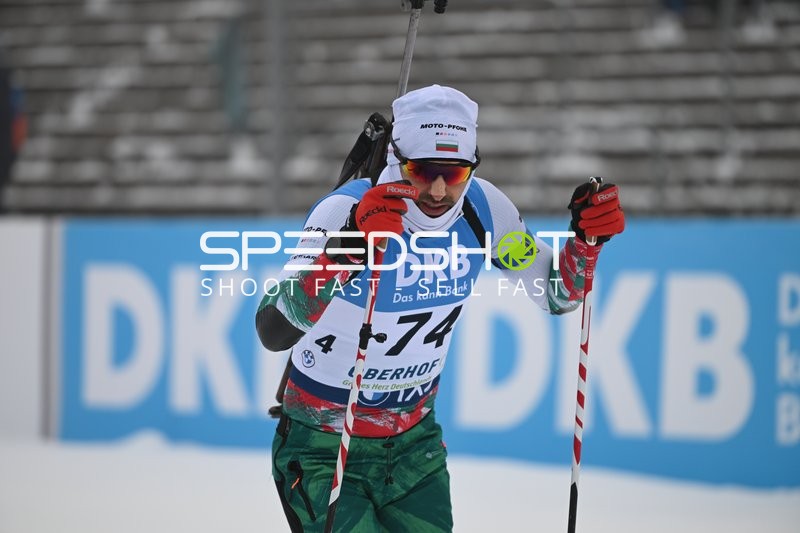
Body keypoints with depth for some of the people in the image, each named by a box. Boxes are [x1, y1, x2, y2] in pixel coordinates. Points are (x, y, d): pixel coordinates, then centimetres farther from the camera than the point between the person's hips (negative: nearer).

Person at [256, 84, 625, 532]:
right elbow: (273, 333, -36)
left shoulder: (483, 209, -9)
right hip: (323, 451, -5)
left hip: (415, 446, 5)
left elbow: (556, 295, 7)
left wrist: (586, 238, -14)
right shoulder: (345, 210, -25)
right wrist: (348, 249, -50)